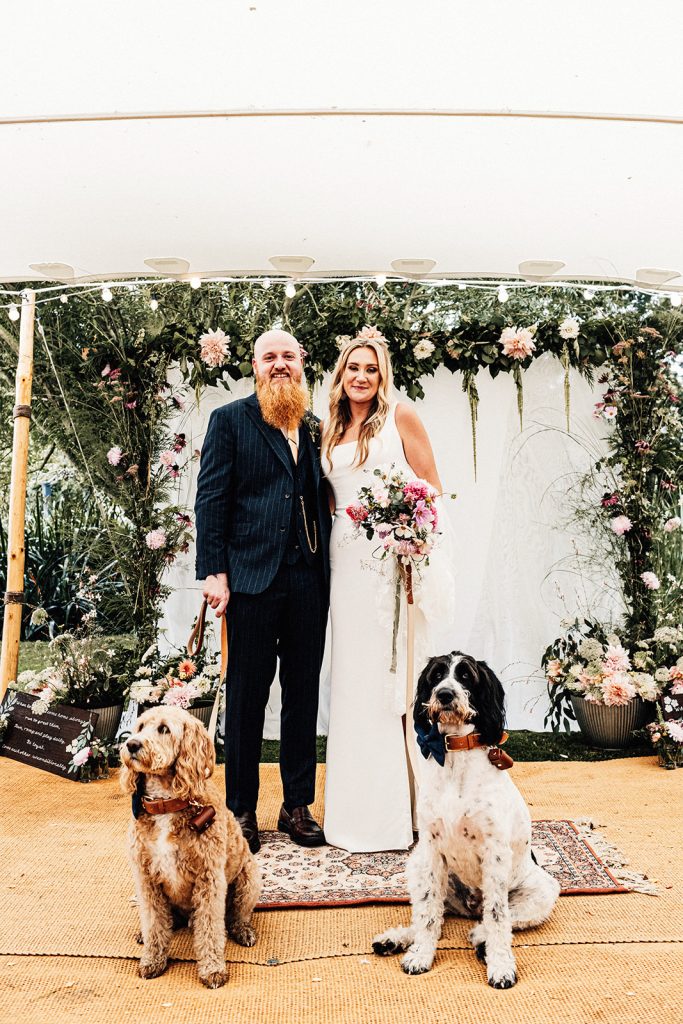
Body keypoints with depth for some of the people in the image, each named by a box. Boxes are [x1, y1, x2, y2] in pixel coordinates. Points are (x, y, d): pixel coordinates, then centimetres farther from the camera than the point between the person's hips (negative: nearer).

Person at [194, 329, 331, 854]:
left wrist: (327, 568, 4)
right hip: (252, 577, -4)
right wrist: (213, 571, -10)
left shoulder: (315, 427, 15)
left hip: (308, 579, 4)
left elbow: (322, 500, 13)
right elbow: (211, 499, -2)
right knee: (247, 693, 6)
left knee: (304, 692, 10)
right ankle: (242, 810, 21)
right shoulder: (230, 420, 3)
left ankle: (298, 805, 25)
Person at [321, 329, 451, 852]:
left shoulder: (400, 416, 2)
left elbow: (432, 486, -1)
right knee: (355, 676, 7)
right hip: (347, 559, 5)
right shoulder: (331, 431, 16)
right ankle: (363, 808, 19)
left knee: (397, 670, -4)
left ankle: (407, 807, 9)